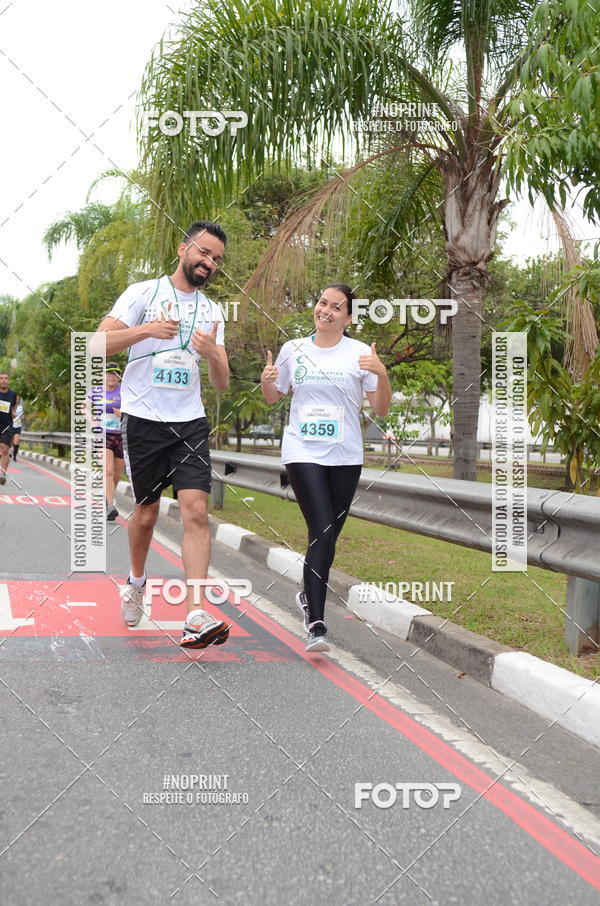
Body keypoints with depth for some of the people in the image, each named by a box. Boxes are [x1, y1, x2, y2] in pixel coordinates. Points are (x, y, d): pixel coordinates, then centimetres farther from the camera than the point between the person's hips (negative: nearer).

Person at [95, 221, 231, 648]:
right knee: (147, 511, 8)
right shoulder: (144, 292, 2)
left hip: (190, 421, 3)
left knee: (196, 510, -13)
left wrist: (213, 353, -11)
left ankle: (195, 616, -17)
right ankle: (137, 581, 37)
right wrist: (148, 330, -20)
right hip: (143, 417, -2)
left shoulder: (213, 311, 13)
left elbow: (222, 383, 11)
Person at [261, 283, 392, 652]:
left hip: (345, 456, 1)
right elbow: (273, 398, 18)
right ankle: (316, 625, -17)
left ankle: (310, 594, 37)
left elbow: (381, 409, 0)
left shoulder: (361, 353, 1)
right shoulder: (293, 349, 6)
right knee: (322, 530, -16)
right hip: (303, 453, -1)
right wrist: (266, 380, -4)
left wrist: (382, 374, -17)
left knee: (329, 534, 9)